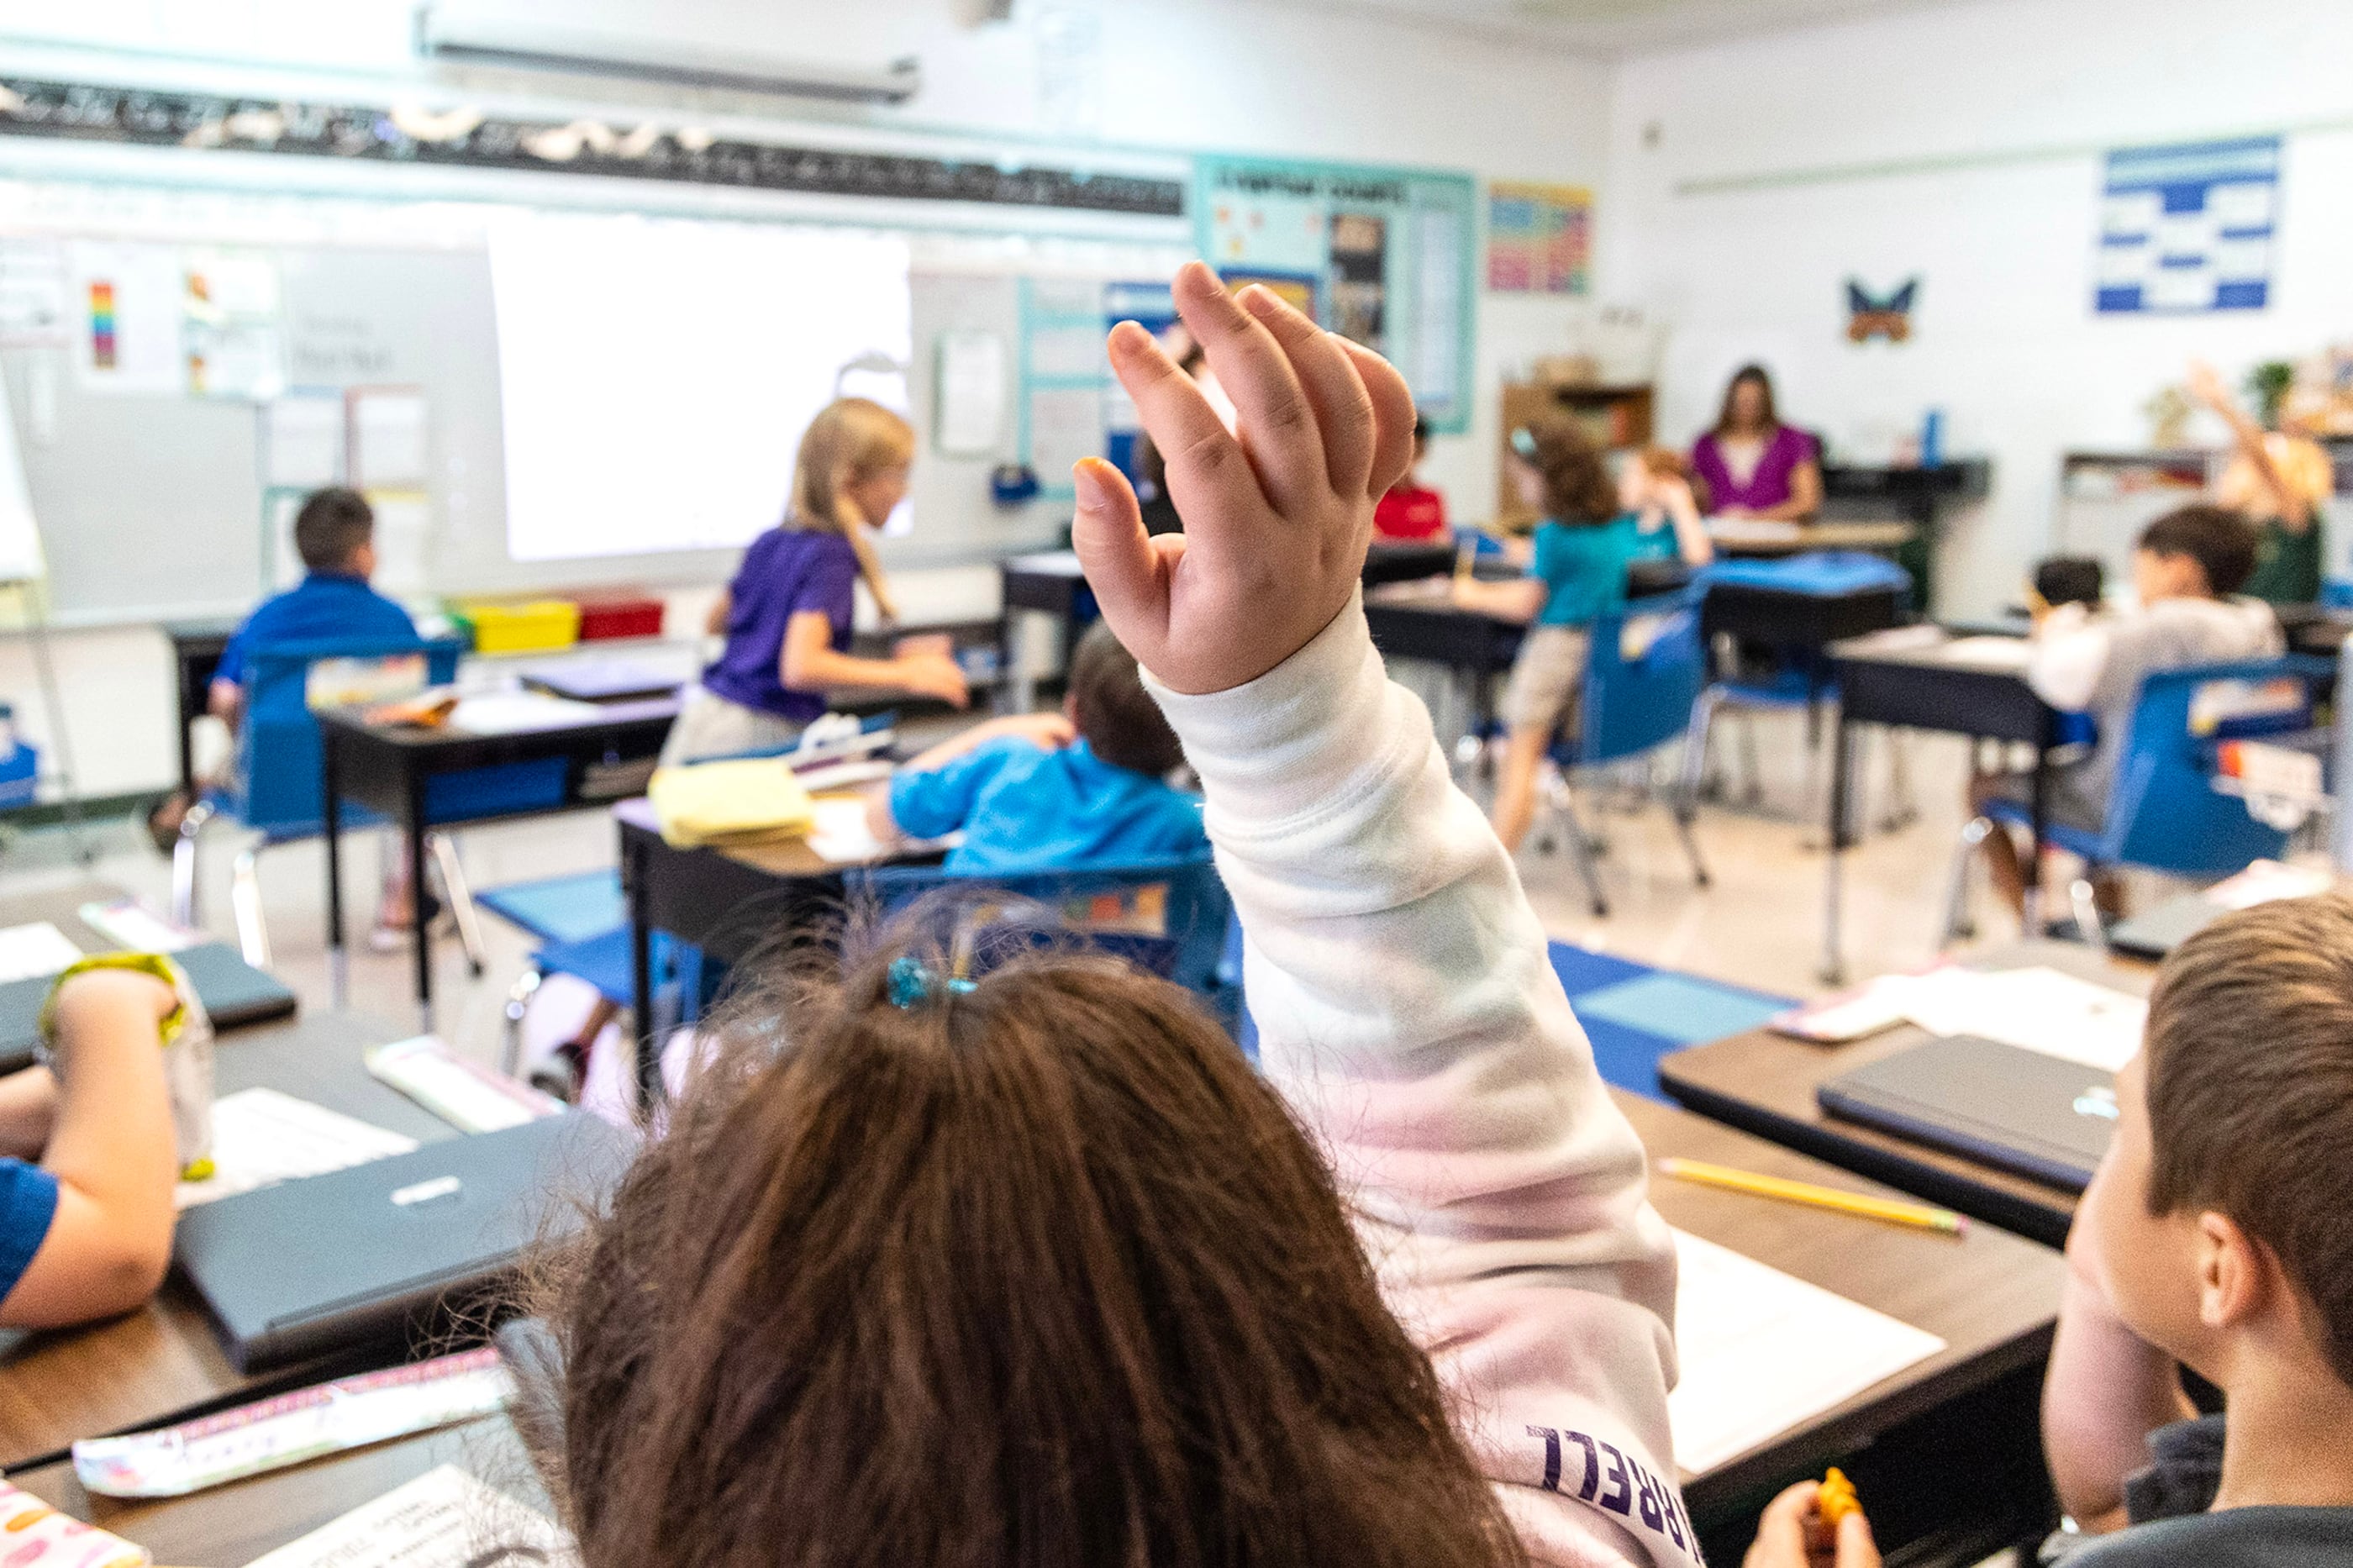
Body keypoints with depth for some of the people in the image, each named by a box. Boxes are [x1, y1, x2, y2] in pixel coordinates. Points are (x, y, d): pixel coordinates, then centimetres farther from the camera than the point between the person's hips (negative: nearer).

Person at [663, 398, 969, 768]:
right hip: (758, 735, -9)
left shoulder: (770, 542, 11)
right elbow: (801, 667, -25)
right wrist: (906, 674, -19)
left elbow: (719, 620, 27)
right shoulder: (831, 557, -14)